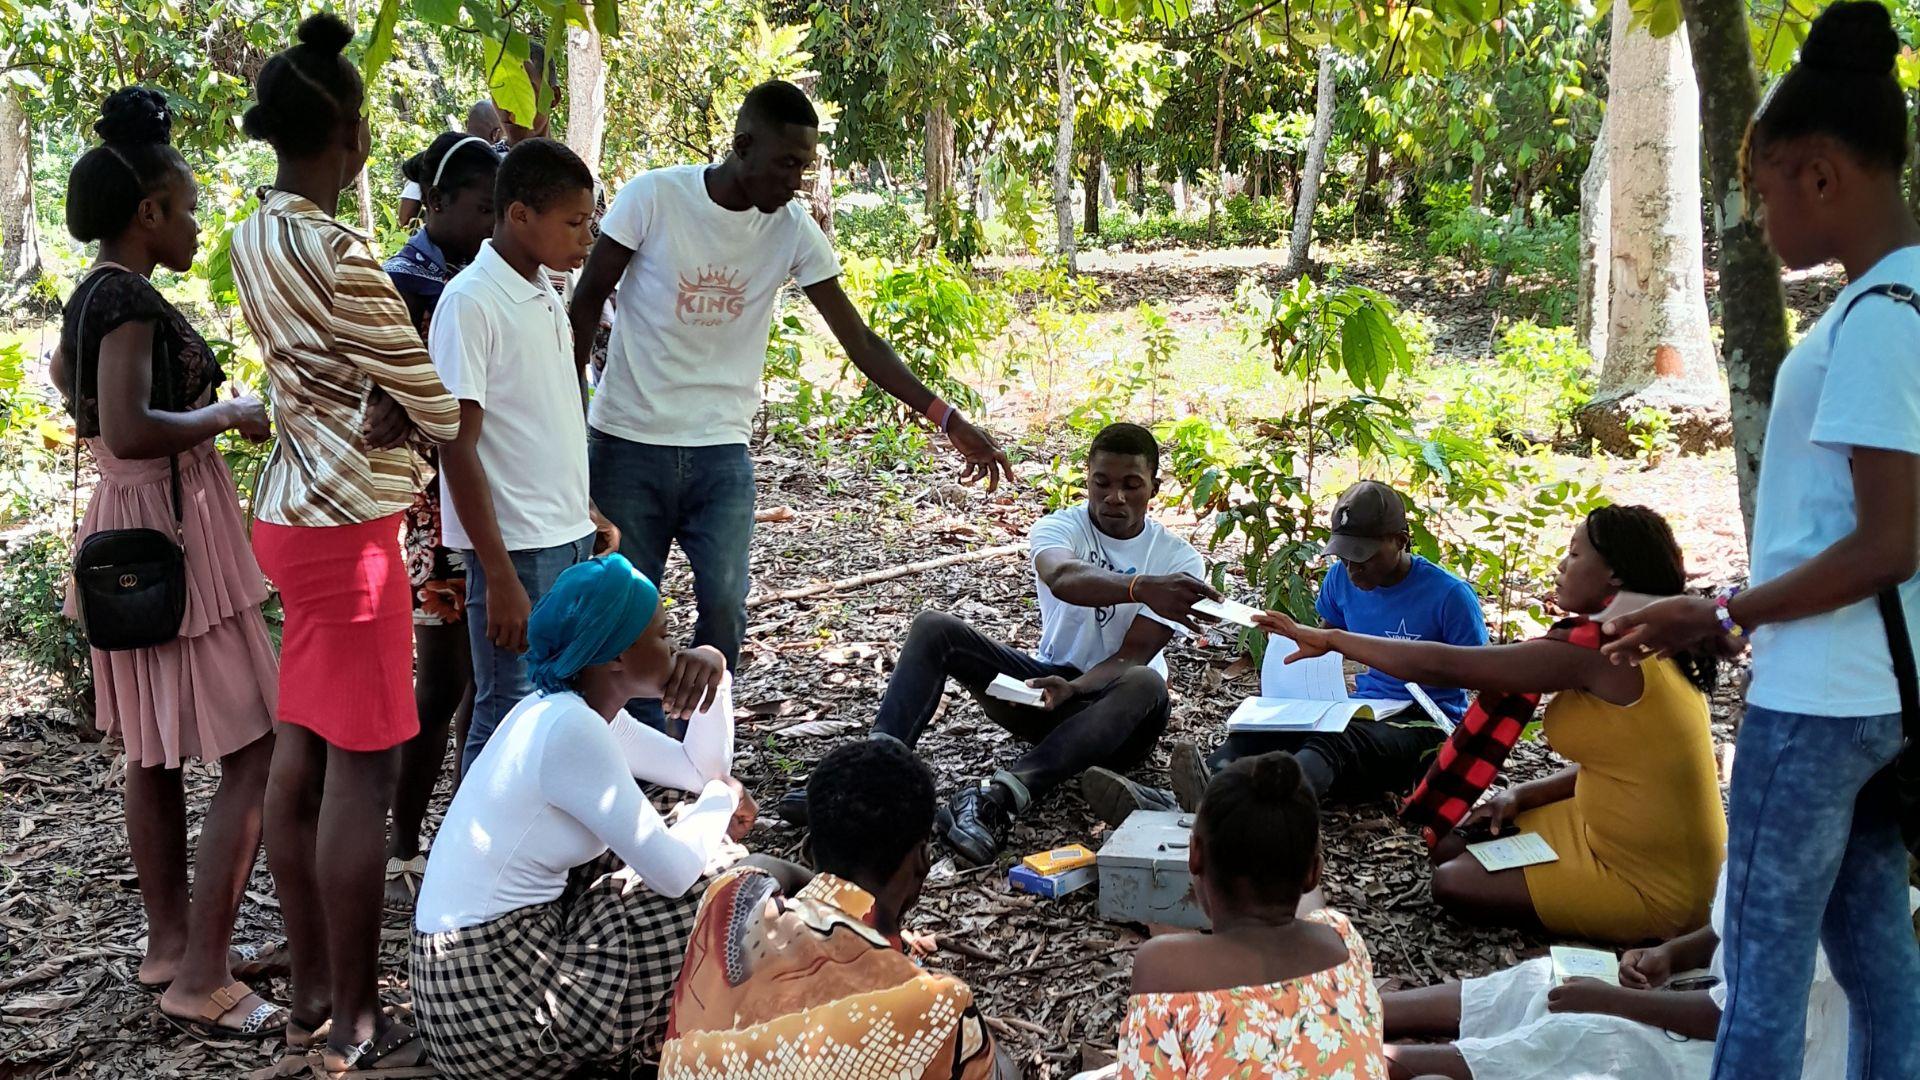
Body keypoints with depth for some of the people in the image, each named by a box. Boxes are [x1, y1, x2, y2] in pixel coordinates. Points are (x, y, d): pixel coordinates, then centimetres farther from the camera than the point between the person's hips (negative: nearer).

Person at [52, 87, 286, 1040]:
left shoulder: (89, 297, 11)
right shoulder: (129, 299, -18)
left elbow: (64, 374, 31)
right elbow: (130, 429, -30)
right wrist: (229, 415, -15)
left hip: (130, 532, 11)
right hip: (174, 536, -11)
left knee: (154, 752, 15)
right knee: (256, 752, -7)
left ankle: (170, 946, 26)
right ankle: (201, 980, -5)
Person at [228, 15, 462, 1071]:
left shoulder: (256, 235, 9)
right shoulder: (336, 251, -20)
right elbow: (437, 406, -15)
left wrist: (379, 409, -3)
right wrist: (402, 412, 5)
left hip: (291, 507, 10)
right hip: (347, 524, -10)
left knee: (301, 756, 14)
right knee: (362, 772, -2)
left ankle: (312, 993, 26)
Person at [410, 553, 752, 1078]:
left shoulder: (579, 710, 7)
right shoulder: (569, 730, -22)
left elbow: (703, 769, 17)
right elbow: (675, 871, -22)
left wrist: (715, 674, 2)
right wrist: (723, 798, -3)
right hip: (494, 998, -10)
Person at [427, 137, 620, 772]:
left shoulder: (547, 296, 11)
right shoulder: (471, 302, -14)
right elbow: (458, 448, -16)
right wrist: (500, 577, -18)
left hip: (571, 540, 8)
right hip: (517, 551, -8)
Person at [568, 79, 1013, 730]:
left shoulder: (793, 231, -2)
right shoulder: (654, 197, -10)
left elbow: (860, 342, -1)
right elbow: (587, 303, -2)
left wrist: (947, 419, -7)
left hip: (721, 455, 2)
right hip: (628, 448, -2)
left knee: (724, 609, -8)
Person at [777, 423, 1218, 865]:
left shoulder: (1179, 560, -6)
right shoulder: (1059, 527, -7)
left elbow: (1131, 656, -14)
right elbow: (1061, 579, -34)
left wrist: (1074, 688, -36)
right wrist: (1142, 588, -54)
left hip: (1113, 713, -2)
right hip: (1048, 683, 2)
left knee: (1145, 684, -39)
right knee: (933, 627, -18)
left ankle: (1000, 796, -53)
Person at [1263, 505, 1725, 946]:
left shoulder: (1594, 652, -24)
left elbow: (1442, 664, -22)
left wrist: (1331, 639, -14)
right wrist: (1520, 796, 3)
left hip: (1649, 885, -9)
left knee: (1453, 883, -3)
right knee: (1452, 846, 11)